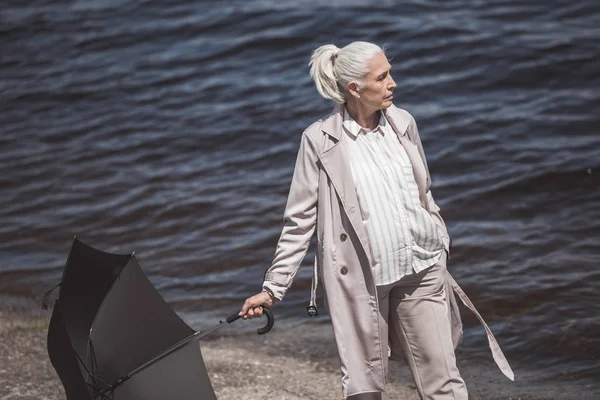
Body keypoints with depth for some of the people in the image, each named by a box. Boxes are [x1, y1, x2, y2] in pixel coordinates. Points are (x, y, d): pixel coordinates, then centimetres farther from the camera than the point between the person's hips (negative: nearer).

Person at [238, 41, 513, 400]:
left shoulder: (403, 123, 3)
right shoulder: (320, 140, -8)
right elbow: (300, 222, -5)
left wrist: (441, 248, 18)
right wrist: (273, 288, -8)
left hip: (421, 272, 3)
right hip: (362, 280, -3)